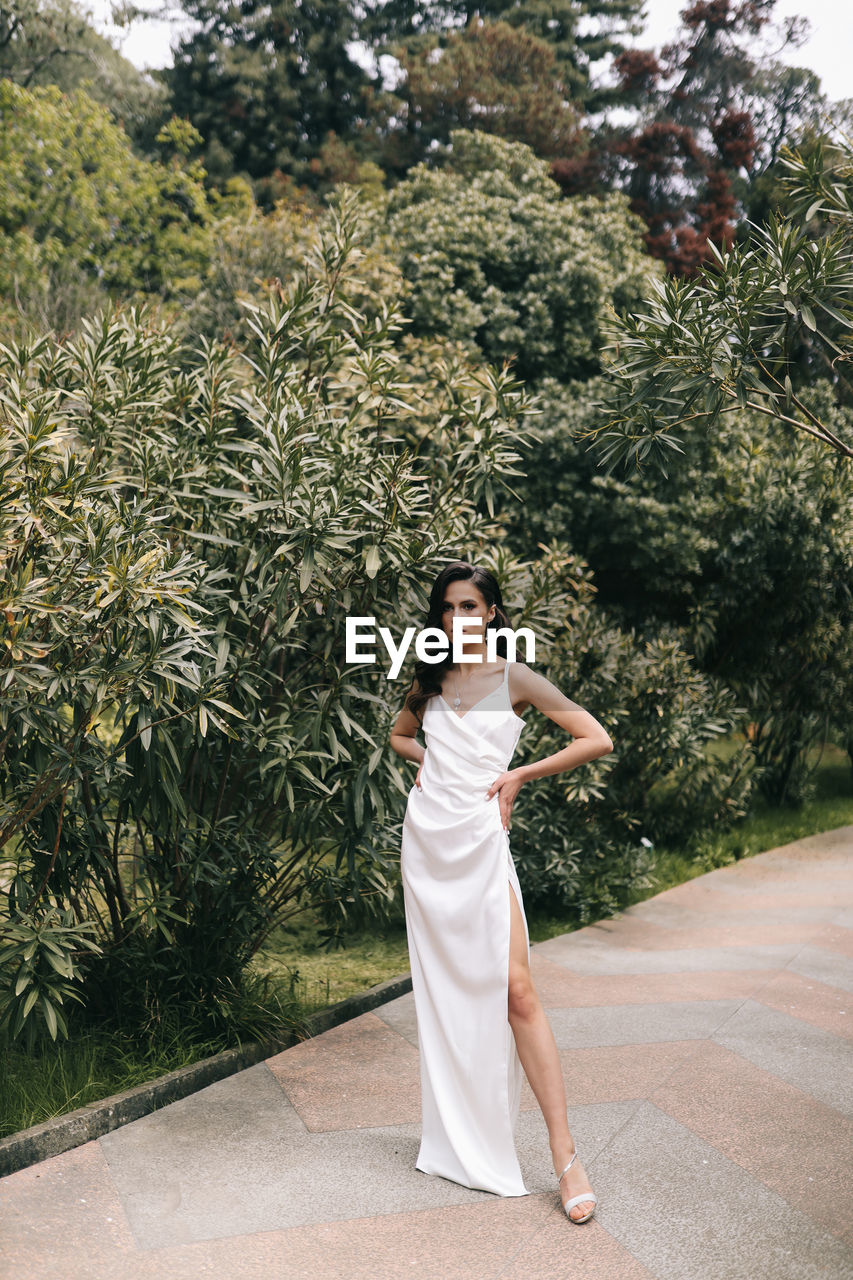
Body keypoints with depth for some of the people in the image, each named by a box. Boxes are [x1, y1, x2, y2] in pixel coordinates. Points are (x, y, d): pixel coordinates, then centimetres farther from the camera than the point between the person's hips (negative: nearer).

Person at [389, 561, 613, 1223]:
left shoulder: (515, 679, -1)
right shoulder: (431, 681, 11)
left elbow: (598, 740, -4)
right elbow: (399, 734, 31)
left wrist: (520, 775, -5)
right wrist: (434, 764, 10)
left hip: (479, 840, -4)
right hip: (426, 839, 5)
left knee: (515, 992, -11)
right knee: (442, 988, 10)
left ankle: (565, 1154, -7)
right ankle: (459, 1140, 23)